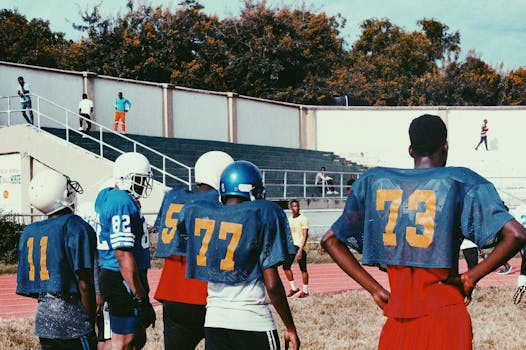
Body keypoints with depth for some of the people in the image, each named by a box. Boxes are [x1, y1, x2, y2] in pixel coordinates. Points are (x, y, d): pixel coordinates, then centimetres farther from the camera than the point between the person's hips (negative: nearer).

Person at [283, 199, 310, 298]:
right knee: (286, 266, 1)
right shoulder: (289, 219, 12)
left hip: (300, 246, -6)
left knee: (303, 269, -2)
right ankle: (294, 288, 13)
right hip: (291, 246, 6)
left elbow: (305, 235, -14)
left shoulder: (303, 219, -9)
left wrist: (300, 250, -22)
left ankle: (305, 291, 8)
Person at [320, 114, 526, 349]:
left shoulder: (373, 182, 8)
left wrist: (374, 289, 9)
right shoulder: (459, 182, -3)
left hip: (396, 322, 3)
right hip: (446, 317, -3)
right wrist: (470, 277, -4)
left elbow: (330, 239, 13)